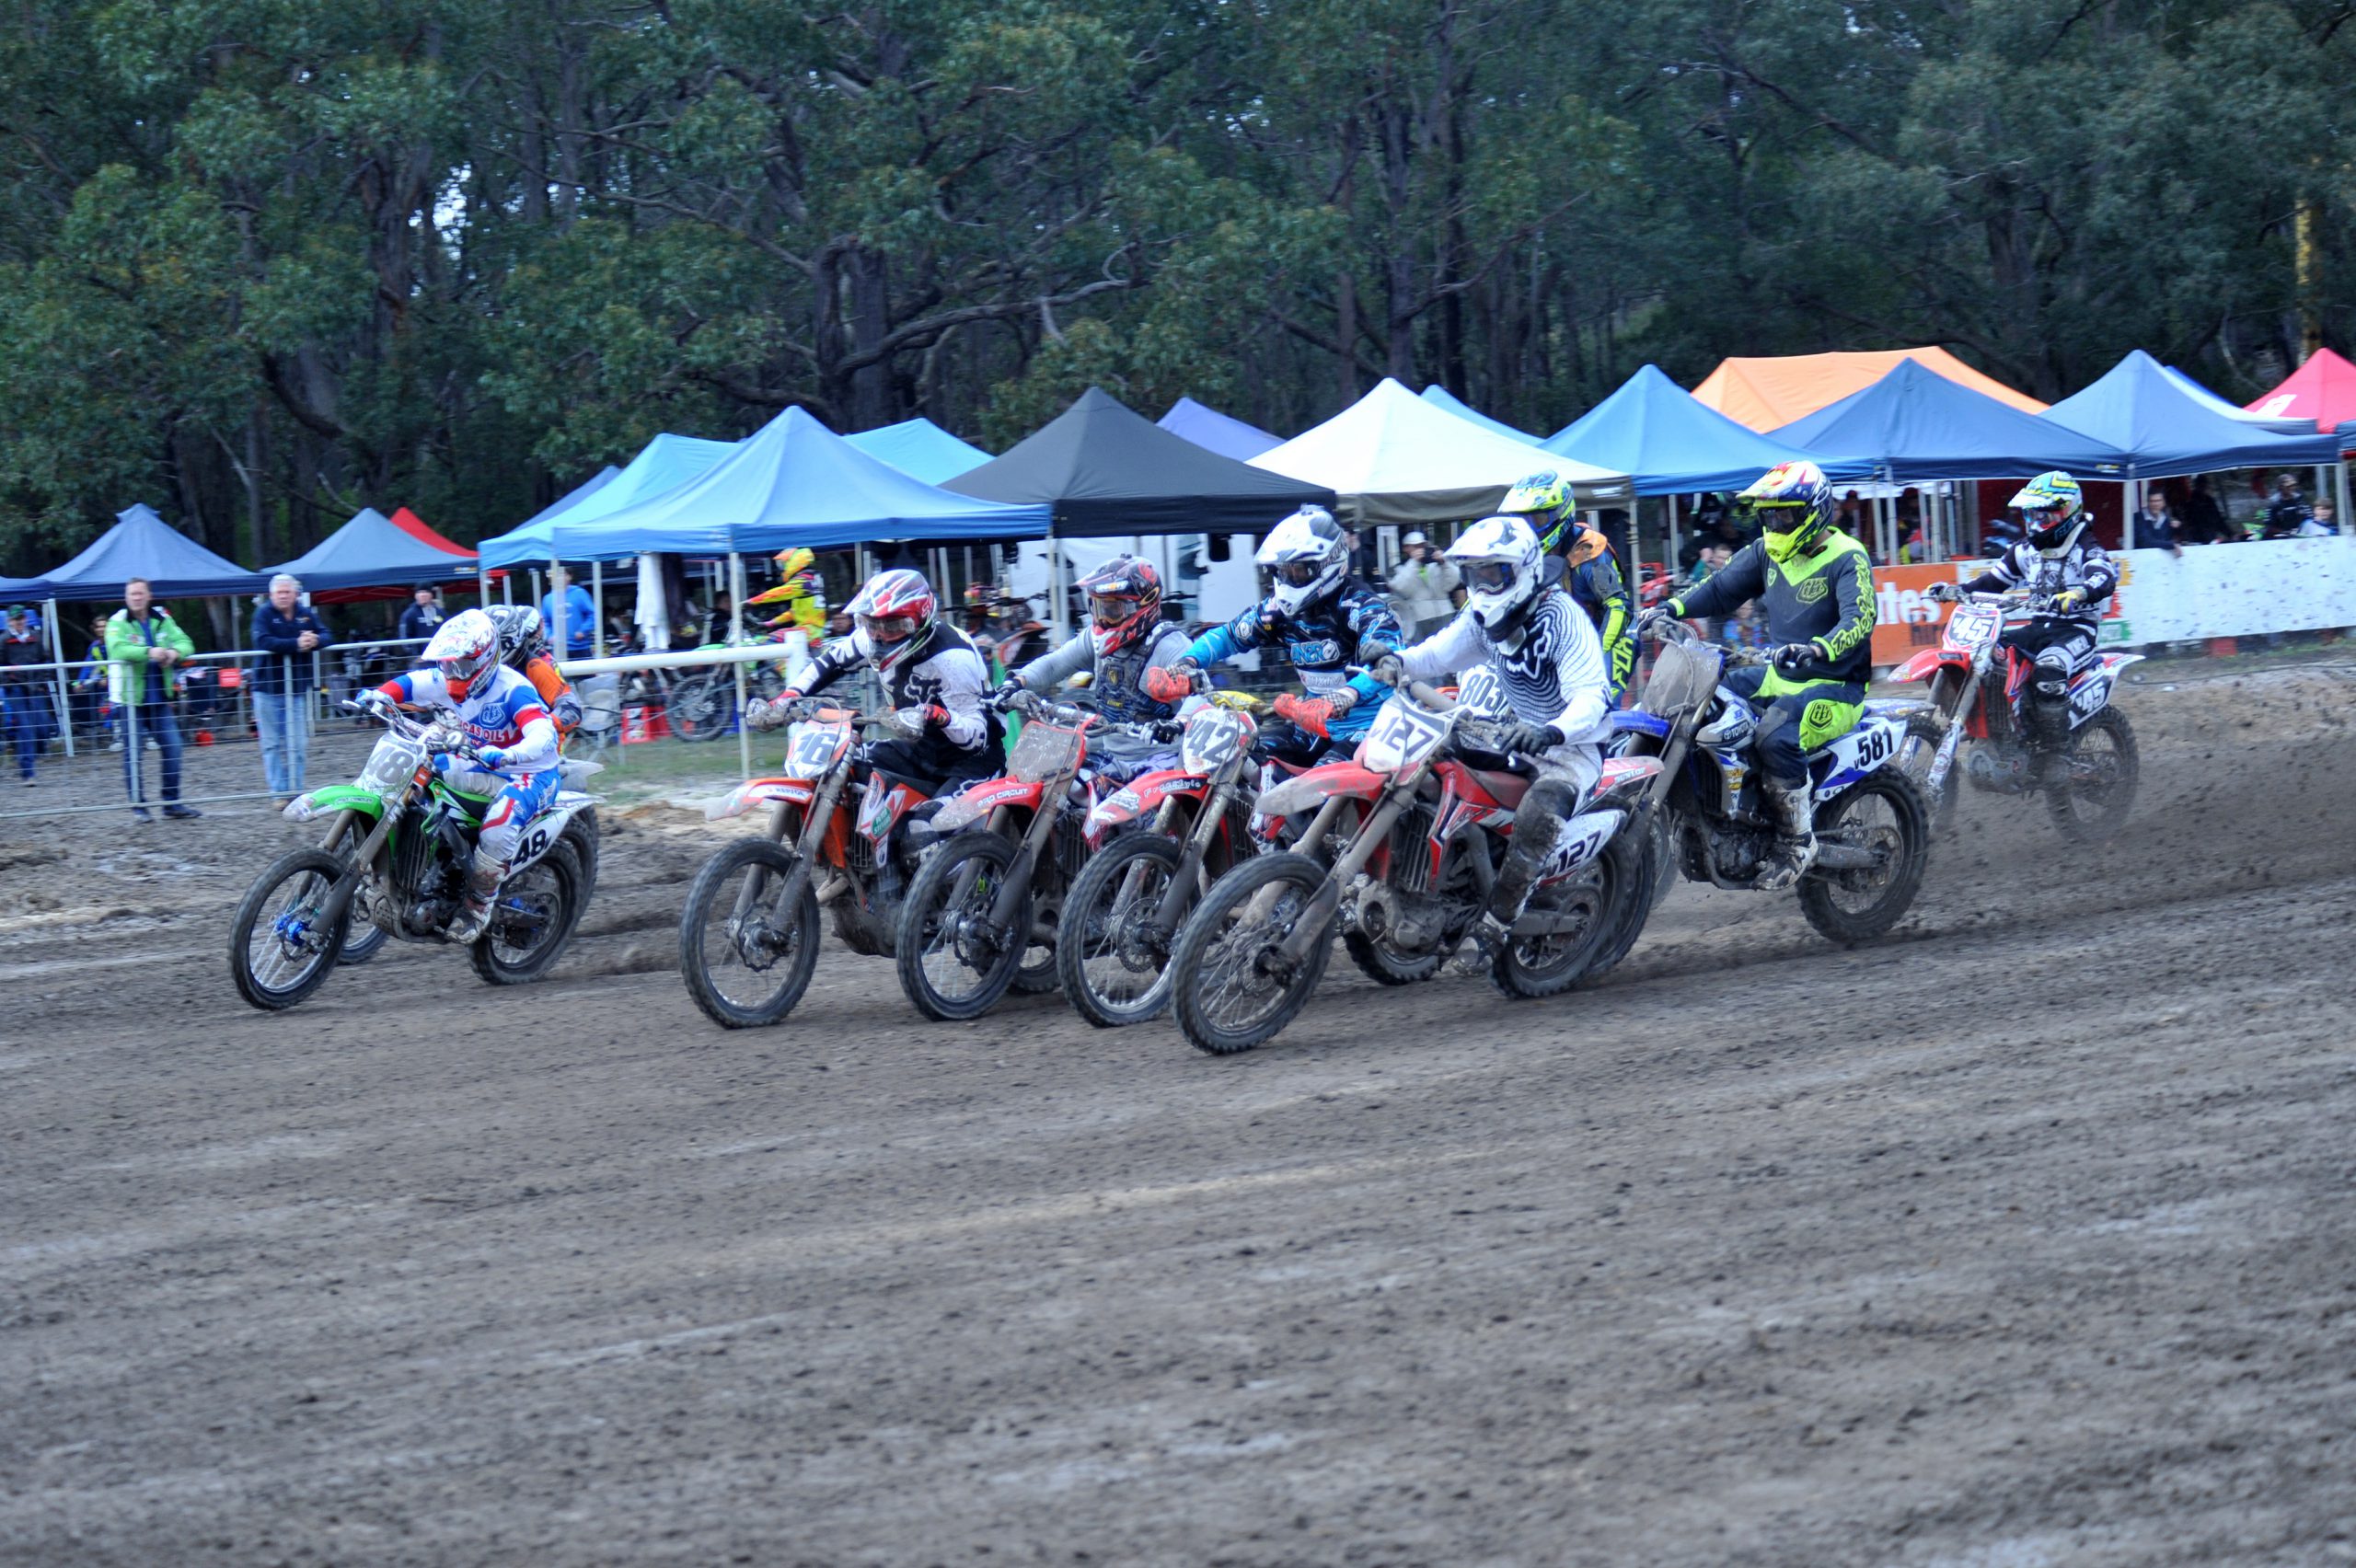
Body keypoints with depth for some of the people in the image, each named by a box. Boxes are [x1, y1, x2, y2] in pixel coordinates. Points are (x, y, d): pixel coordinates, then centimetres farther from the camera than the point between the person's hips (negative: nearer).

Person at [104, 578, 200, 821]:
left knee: (172, 749, 4)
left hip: (160, 698, 4)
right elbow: (117, 648, -23)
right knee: (133, 753, 0)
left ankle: (172, 802, 14)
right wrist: (148, 652, -34)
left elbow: (185, 642, 3)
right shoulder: (117, 623, -5)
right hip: (132, 699, -4)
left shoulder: (162, 620, 8)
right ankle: (138, 805, 8)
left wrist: (175, 651, -21)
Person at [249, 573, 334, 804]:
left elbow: (327, 637, 1)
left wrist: (314, 640, -23)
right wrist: (296, 644, -29)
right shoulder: (264, 613, -5)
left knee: (298, 744, 5)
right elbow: (263, 641, -21)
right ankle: (280, 792, 3)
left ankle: (295, 790, 12)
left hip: (298, 688, 4)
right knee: (273, 744, 0)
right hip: (268, 688, -3)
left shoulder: (306, 614, 7)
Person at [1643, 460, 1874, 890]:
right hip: (1780, 676, 8)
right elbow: (1723, 589, 12)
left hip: (1834, 684, -8)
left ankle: (1797, 842, -20)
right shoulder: (1767, 553, 9)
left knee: (1775, 737, -34)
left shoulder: (1846, 559, -15)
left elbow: (1860, 618, -30)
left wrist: (1818, 649, -50)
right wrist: (1673, 608, -7)